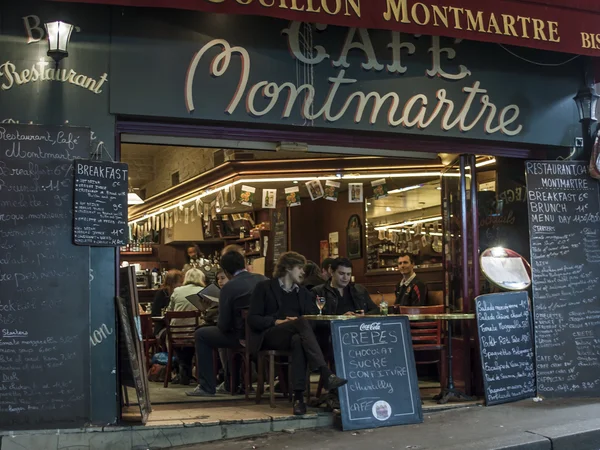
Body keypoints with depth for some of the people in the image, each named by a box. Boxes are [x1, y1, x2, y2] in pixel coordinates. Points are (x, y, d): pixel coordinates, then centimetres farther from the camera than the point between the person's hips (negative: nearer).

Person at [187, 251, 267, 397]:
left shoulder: (229, 287, -14)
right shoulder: (263, 279, 2)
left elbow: (224, 325, -13)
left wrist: (218, 321, 11)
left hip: (243, 336, -7)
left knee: (201, 335, 10)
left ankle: (207, 387, 10)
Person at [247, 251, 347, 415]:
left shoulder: (303, 292, 23)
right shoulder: (264, 288, 7)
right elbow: (252, 319, -2)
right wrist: (277, 321, -17)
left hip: (295, 336, 4)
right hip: (269, 337, -3)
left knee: (298, 341, -38)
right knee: (302, 322, -35)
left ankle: (299, 397, -45)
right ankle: (326, 374, -46)